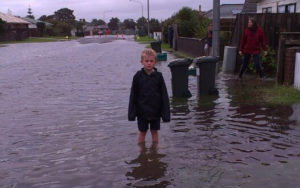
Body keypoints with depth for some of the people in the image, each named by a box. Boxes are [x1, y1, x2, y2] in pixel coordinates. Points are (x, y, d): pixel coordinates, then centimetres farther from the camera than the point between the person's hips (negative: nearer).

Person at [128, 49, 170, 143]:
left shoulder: (158, 76, -5)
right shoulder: (138, 76, -6)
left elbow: (164, 95, -1)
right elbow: (133, 95, -1)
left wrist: (165, 112, -4)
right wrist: (131, 112, -3)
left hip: (155, 110, 1)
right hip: (142, 110, -1)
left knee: (154, 131, 13)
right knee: (142, 132, 11)